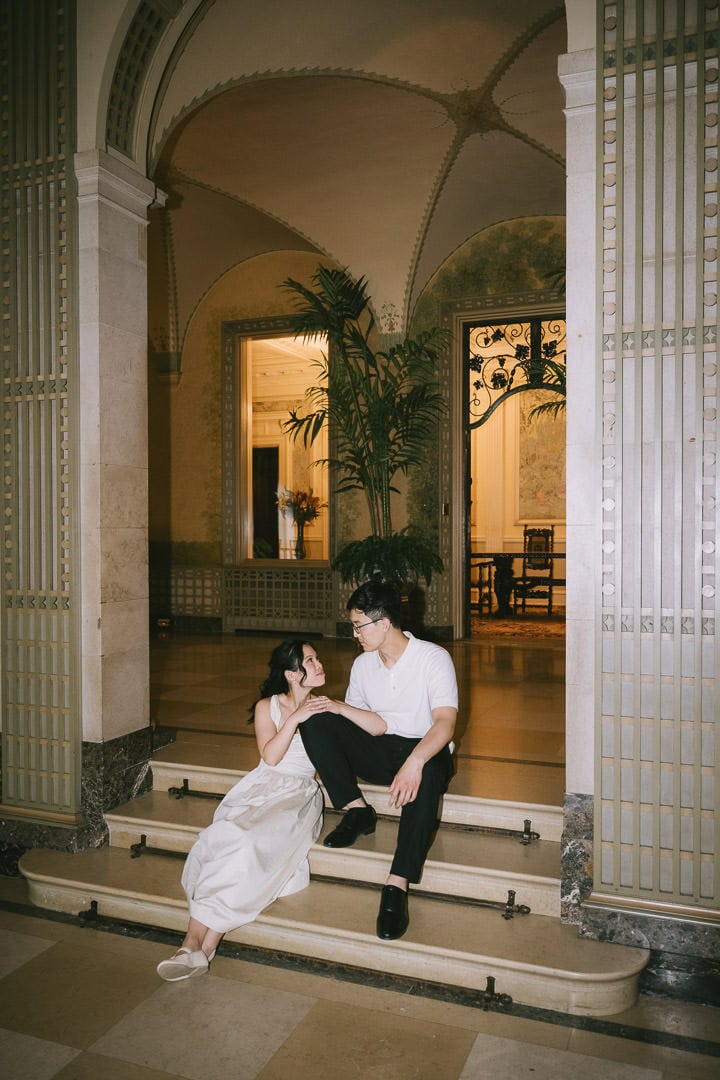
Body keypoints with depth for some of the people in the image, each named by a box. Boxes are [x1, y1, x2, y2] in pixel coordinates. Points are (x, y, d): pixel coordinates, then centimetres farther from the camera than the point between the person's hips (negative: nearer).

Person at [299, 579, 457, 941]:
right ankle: (356, 811, -13)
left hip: (425, 750, -5)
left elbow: (445, 723, -24)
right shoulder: (363, 664, 5)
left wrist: (414, 762, -42)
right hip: (380, 750, 5)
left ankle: (397, 887, -39)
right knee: (316, 721, -15)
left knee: (428, 774, -42)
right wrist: (337, 707, -19)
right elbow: (378, 726, -1)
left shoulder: (433, 658, -13)